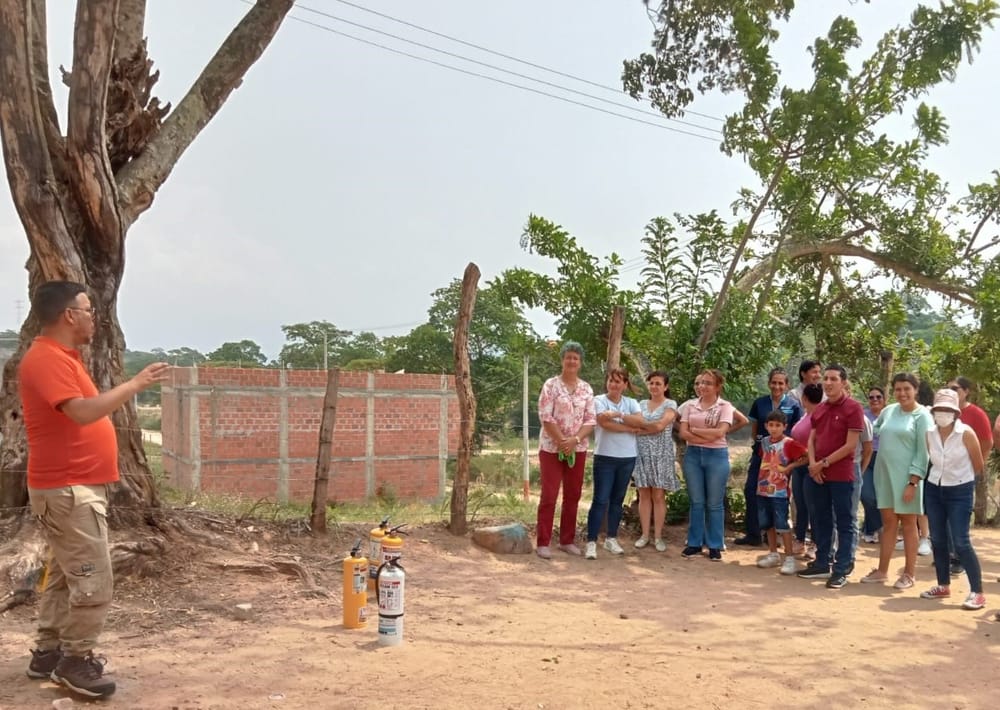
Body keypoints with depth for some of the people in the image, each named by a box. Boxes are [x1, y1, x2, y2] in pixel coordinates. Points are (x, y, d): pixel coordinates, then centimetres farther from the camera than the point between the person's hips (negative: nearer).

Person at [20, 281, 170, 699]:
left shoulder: (63, 357, 15)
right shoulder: (46, 359, -18)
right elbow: (83, 412, -31)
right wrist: (136, 384, -26)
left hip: (77, 486, 11)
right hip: (68, 490, -11)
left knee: (66, 575, 16)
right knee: (93, 580, -7)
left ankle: (49, 653, 26)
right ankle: (76, 661, 4)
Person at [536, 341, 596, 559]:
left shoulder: (586, 389, 8)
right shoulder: (551, 385, -5)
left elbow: (591, 420, 3)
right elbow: (545, 417, -11)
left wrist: (575, 439, -13)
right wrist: (562, 441, -15)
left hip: (578, 449, 5)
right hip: (552, 447, -4)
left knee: (573, 496, 9)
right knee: (549, 496, -3)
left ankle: (567, 540, 20)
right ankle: (543, 542, 2)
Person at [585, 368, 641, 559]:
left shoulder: (631, 403, 8)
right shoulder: (599, 400, -2)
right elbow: (604, 423, -18)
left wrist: (620, 415, -17)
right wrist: (629, 428, -11)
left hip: (627, 458, 4)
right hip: (604, 457, -4)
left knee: (617, 500, 12)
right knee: (600, 500, -6)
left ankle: (611, 539, 23)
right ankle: (591, 542, -4)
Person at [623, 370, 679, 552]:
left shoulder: (670, 405, 0)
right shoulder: (642, 404, 13)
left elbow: (660, 425, -14)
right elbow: (637, 422, -2)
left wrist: (642, 428, -9)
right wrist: (651, 427, -15)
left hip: (660, 454, -4)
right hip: (642, 453, 4)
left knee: (658, 495, 0)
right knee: (644, 495, 5)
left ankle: (658, 536, 6)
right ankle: (644, 534, 10)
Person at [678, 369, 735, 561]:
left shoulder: (725, 406, -3)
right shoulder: (691, 405, 6)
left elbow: (719, 432, -15)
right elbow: (683, 433, -2)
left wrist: (694, 430, -9)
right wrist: (706, 437, -14)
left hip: (716, 456, -3)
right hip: (693, 455, 3)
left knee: (714, 503, 4)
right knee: (696, 502, 9)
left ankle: (715, 546, 13)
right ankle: (694, 543, 17)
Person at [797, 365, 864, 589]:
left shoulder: (853, 407, -10)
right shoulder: (819, 408, 11)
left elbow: (850, 445, -15)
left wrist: (824, 463, -12)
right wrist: (812, 464, -4)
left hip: (841, 475, -7)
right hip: (816, 474, 7)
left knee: (844, 524, 2)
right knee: (820, 521, 15)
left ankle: (841, 570, 5)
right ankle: (822, 564, 26)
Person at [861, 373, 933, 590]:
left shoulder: (922, 415, -7)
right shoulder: (888, 411, 8)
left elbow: (923, 452, -11)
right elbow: (872, 431, 23)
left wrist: (913, 482, -16)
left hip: (907, 476, -5)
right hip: (884, 474, 5)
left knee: (908, 524, 5)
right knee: (888, 523, 11)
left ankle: (909, 573, 14)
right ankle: (882, 571, 17)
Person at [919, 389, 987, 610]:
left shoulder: (966, 433, -15)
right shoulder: (929, 434, -2)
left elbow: (979, 465, -4)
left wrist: (960, 477, 8)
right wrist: (940, 476, 11)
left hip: (960, 492, -5)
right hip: (933, 490, 5)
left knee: (961, 542, -9)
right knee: (938, 541, 9)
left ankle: (977, 592, -2)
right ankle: (943, 586, 21)